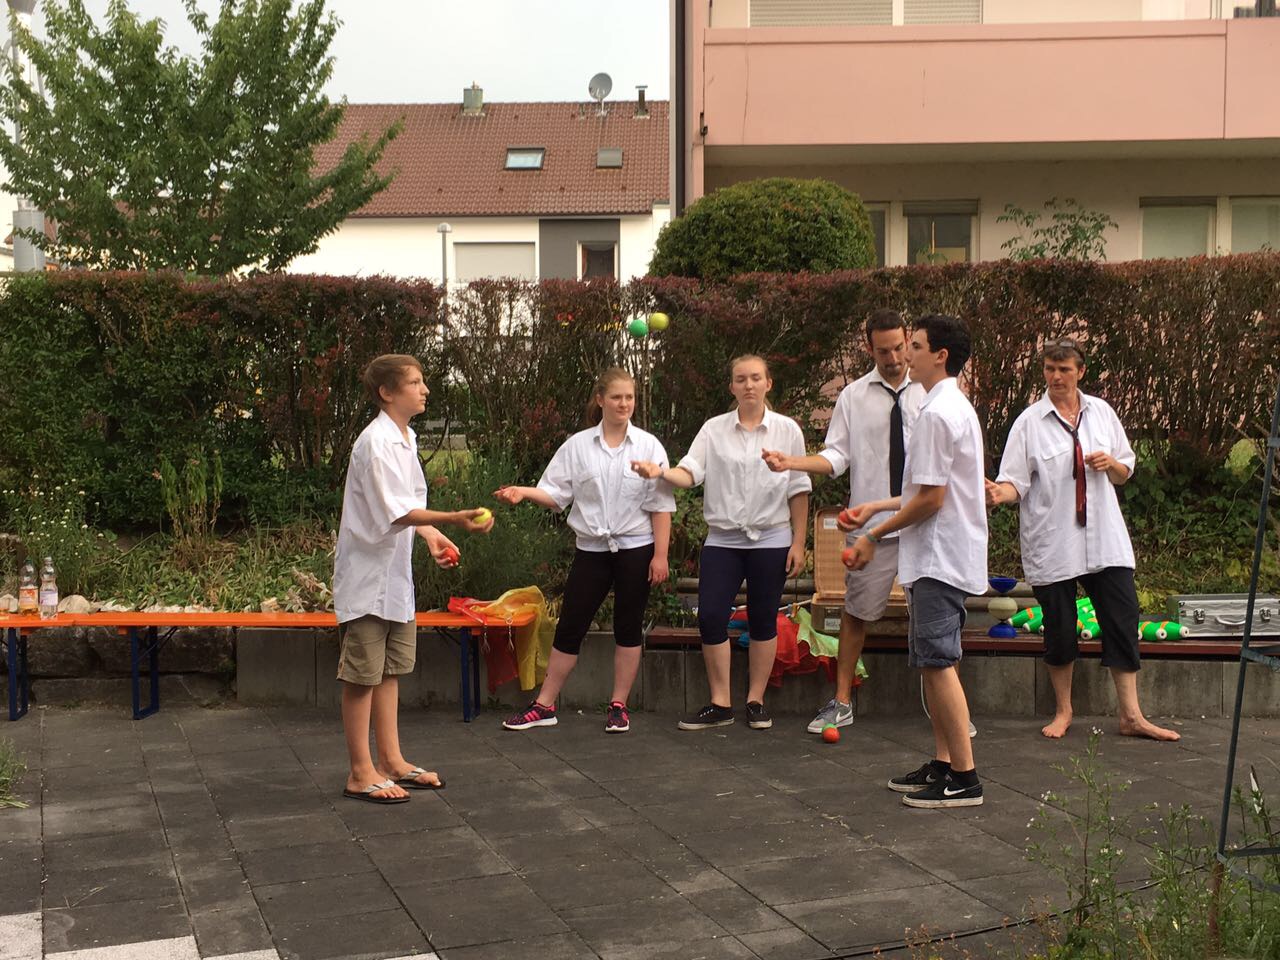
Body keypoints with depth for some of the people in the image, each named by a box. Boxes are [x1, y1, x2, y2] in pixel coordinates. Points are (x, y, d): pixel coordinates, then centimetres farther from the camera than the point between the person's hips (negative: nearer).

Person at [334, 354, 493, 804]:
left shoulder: (406, 439, 10)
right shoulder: (376, 442, -20)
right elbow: (395, 513, -28)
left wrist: (430, 534, 6)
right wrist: (454, 518, -37)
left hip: (395, 573, 10)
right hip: (367, 575, -10)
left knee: (391, 669, 15)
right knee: (362, 674, -1)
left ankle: (392, 760, 25)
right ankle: (361, 773, 7)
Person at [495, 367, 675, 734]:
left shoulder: (648, 446, -1)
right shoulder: (578, 445, 2)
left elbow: (660, 505, -2)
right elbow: (555, 493, -1)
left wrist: (660, 555, -6)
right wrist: (523, 492, -20)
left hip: (635, 547, -1)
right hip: (591, 549, 1)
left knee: (628, 628, 6)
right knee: (569, 626, 3)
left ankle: (618, 706, 18)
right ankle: (544, 706, 12)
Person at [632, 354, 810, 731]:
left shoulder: (787, 430, 0)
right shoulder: (714, 429, 2)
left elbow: (798, 489, 3)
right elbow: (690, 472, -8)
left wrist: (798, 542, 0)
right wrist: (661, 472, -29)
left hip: (771, 539, -1)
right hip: (722, 540, 1)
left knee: (763, 619, 6)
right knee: (710, 616, -4)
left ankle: (755, 700, 19)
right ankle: (720, 703, 8)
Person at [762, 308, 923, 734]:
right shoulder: (853, 396, 4)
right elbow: (837, 456, 2)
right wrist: (792, 463, -13)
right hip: (872, 523, 1)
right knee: (857, 611, 8)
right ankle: (841, 703, 21)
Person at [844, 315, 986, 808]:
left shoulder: (936, 414, -16)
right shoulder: (957, 407, 17)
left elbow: (931, 498, -19)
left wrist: (875, 535, -10)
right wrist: (879, 506, 21)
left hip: (938, 560, -11)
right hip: (941, 555, 11)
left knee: (938, 662, -8)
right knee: (930, 660, 14)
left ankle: (964, 777, -4)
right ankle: (942, 763, 20)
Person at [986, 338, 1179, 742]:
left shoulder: (1101, 413, 6)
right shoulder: (1030, 422, -4)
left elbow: (1125, 472, 14)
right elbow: (1016, 481, -8)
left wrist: (1110, 464, -8)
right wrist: (999, 493, -29)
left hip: (1104, 538, 3)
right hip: (1052, 543, -3)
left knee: (1122, 621, 1)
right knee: (1059, 628, 5)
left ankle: (1131, 716, 11)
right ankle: (1063, 711, 24)